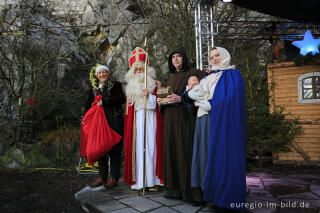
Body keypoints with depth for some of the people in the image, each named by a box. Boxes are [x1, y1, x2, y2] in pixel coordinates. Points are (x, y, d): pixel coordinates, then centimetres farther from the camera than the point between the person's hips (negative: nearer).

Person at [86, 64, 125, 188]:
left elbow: (121, 99, -10)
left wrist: (104, 101, -12)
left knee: (114, 149, -4)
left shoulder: (115, 85, 6)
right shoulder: (94, 89, 19)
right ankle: (102, 177, 13)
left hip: (114, 122, -4)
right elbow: (89, 105, 19)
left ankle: (114, 178, 3)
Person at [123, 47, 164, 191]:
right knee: (137, 146, -1)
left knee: (150, 145, -8)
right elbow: (128, 108, 19)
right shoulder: (131, 87, 18)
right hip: (136, 119, 3)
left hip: (150, 118, -3)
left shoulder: (153, 84, 6)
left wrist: (149, 96, -16)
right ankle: (138, 179, 4)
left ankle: (153, 180, -3)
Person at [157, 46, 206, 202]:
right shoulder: (171, 77, 20)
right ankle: (174, 188, 13)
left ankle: (189, 190, 1)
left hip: (184, 117, -6)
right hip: (170, 118, 7)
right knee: (171, 150, 5)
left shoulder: (192, 73, -1)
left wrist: (180, 98, -21)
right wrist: (161, 101, 4)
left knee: (185, 149, -7)